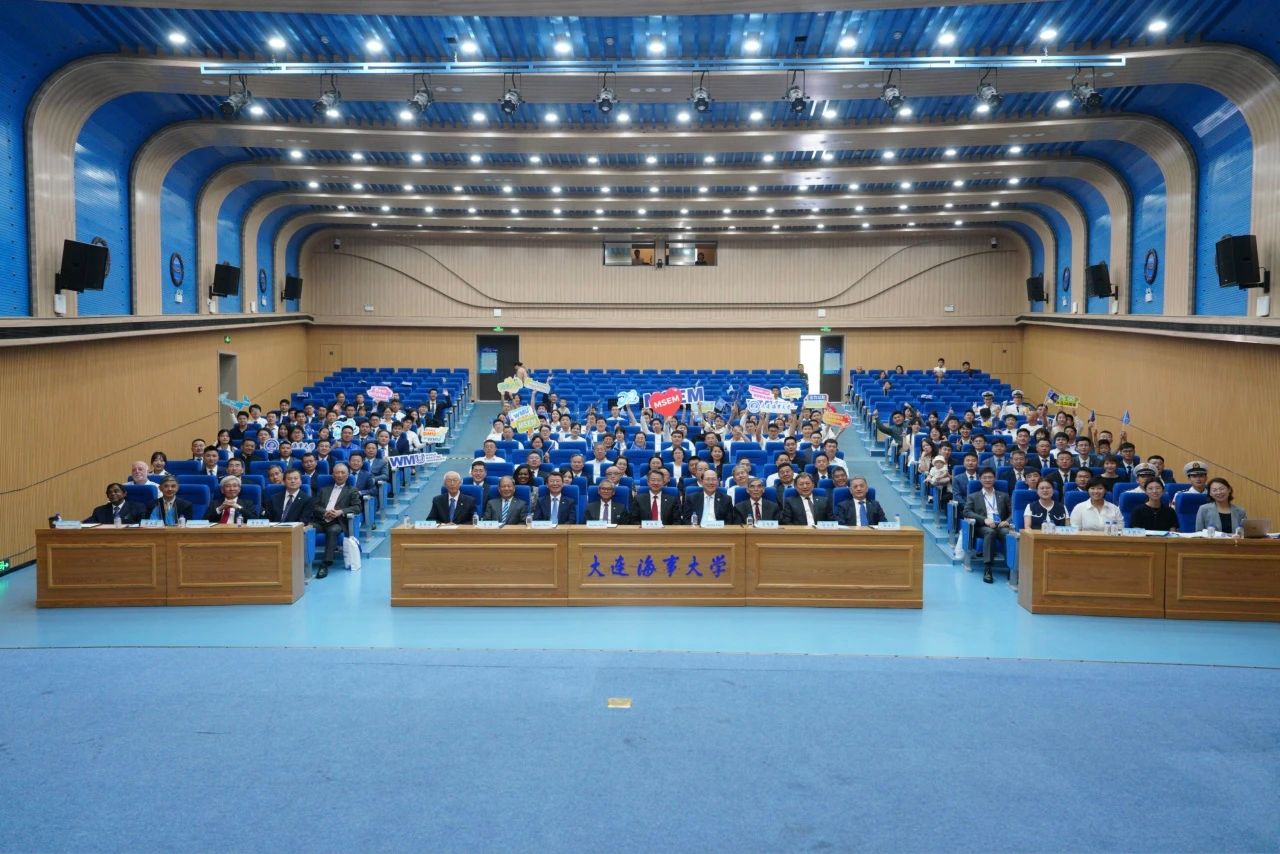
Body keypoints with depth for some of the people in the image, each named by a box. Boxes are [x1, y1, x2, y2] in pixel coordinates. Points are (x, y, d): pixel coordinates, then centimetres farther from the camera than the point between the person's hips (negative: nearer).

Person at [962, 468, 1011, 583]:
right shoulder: (973, 497, 20)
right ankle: (987, 569, -43)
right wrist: (984, 519, -13)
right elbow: (967, 512, 3)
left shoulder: (1004, 496, 25)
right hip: (983, 527, -1)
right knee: (990, 532, -38)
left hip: (1000, 526, 1)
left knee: (1010, 533, -35)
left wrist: (1007, 521, -8)